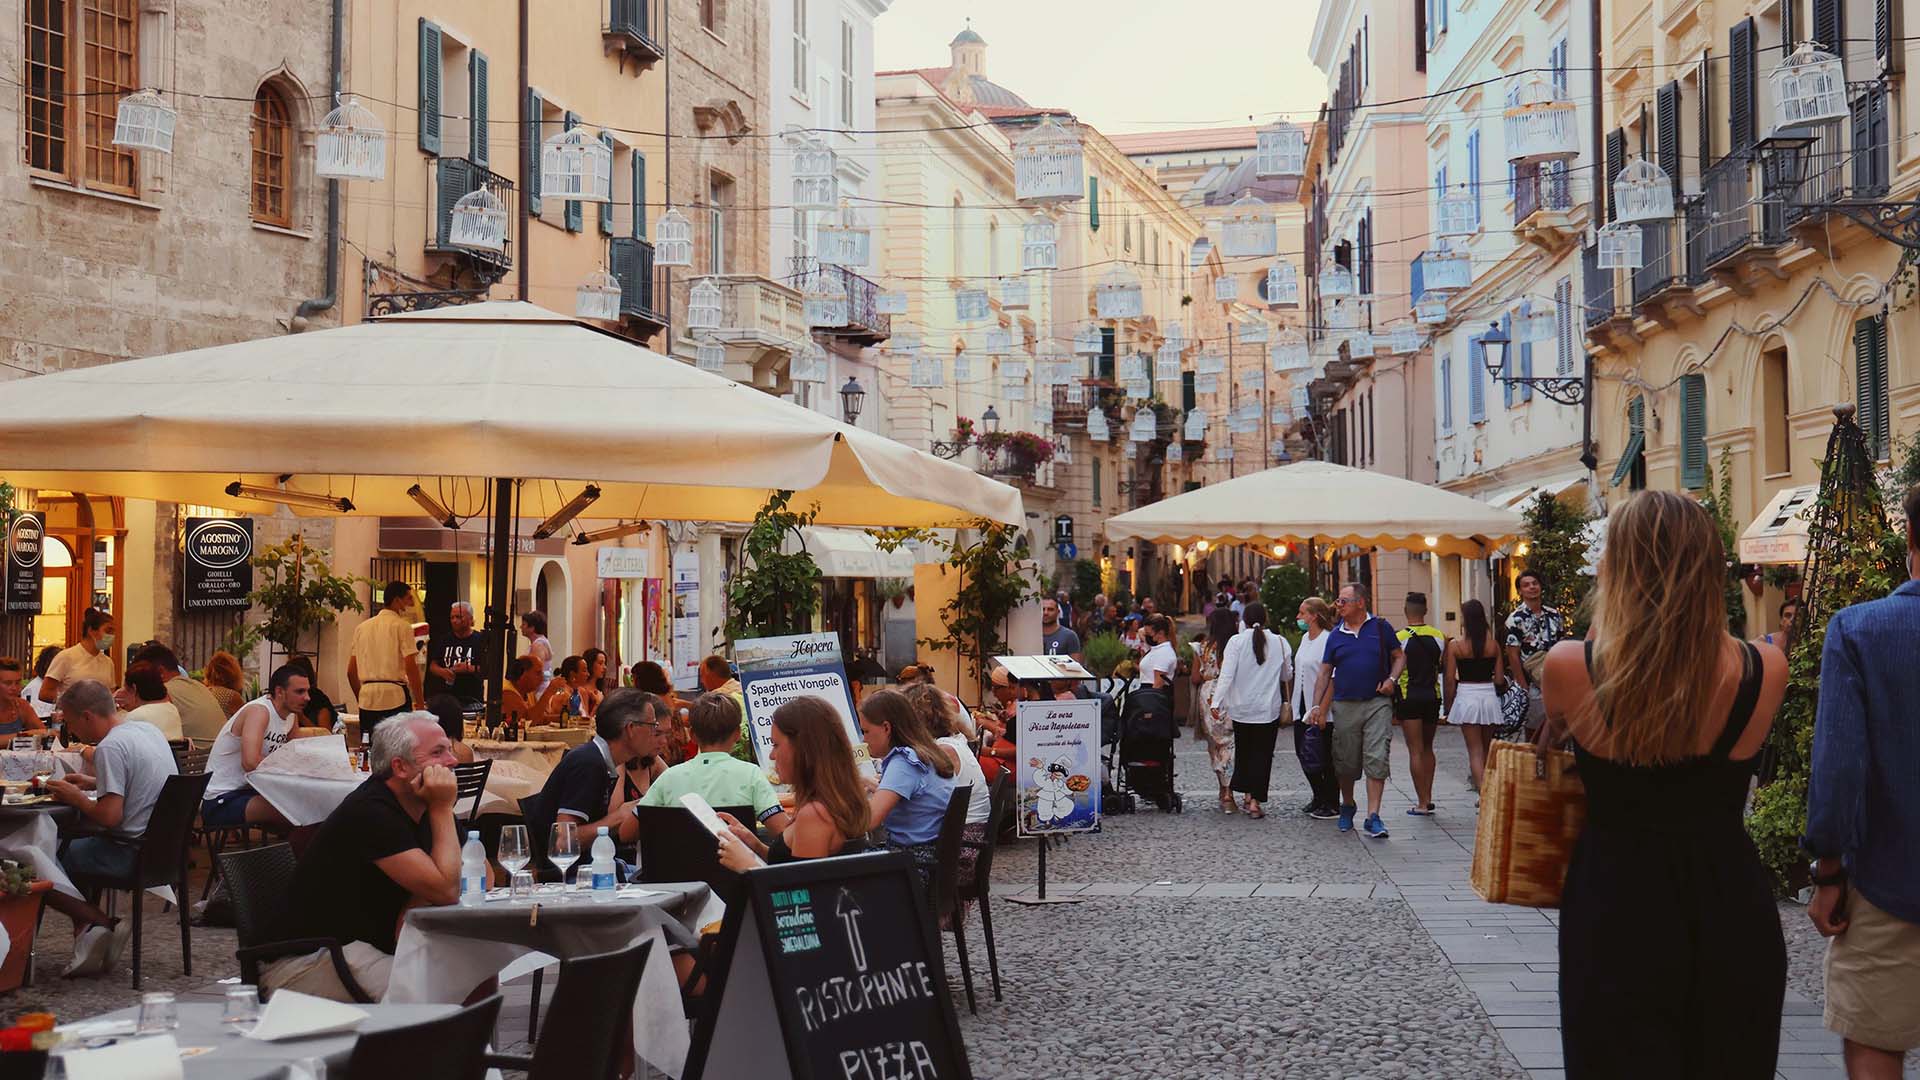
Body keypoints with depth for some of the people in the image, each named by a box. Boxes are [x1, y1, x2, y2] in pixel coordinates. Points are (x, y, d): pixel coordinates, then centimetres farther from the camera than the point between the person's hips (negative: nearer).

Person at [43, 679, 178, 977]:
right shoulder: (149, 730, 10)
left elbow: (110, 816, -23)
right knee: (73, 845, 27)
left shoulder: (110, 747, -18)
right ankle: (88, 930, 13)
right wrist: (93, 783, 17)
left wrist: (75, 797, -5)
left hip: (133, 852, -9)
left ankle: (101, 922, 4)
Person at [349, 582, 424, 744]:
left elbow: (351, 671, 15)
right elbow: (411, 668, -11)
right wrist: (420, 703, -7)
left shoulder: (362, 627, 15)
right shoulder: (402, 626, -3)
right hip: (395, 696, -5)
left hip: (367, 696, 6)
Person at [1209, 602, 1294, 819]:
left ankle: (1248, 796, 21)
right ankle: (1255, 802, -5)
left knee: (1243, 751, 17)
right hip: (1269, 708, 0)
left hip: (1241, 707, 0)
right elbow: (1287, 675, 10)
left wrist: (1217, 702, -10)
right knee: (1262, 753, 2)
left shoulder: (1236, 641, -8)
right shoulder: (1279, 642, -3)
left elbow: (1226, 675, -12)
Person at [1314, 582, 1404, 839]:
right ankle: (1347, 806, 33)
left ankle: (1373, 817, -8)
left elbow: (1399, 657, 12)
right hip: (1345, 705, 2)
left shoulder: (1380, 628, 2)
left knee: (1377, 760, -10)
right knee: (1346, 762, 9)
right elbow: (1327, 675, 9)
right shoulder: (1335, 635, 7)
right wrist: (1321, 711, 4)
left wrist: (1391, 679, -7)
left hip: (1377, 704, -2)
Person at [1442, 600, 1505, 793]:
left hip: (1466, 697, -3)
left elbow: (1450, 680, -6)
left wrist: (1449, 706, 4)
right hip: (1489, 696, 3)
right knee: (1487, 748, 17)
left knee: (1475, 750, -1)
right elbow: (1500, 679, 2)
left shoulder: (1455, 645, -8)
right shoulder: (1494, 645, 0)